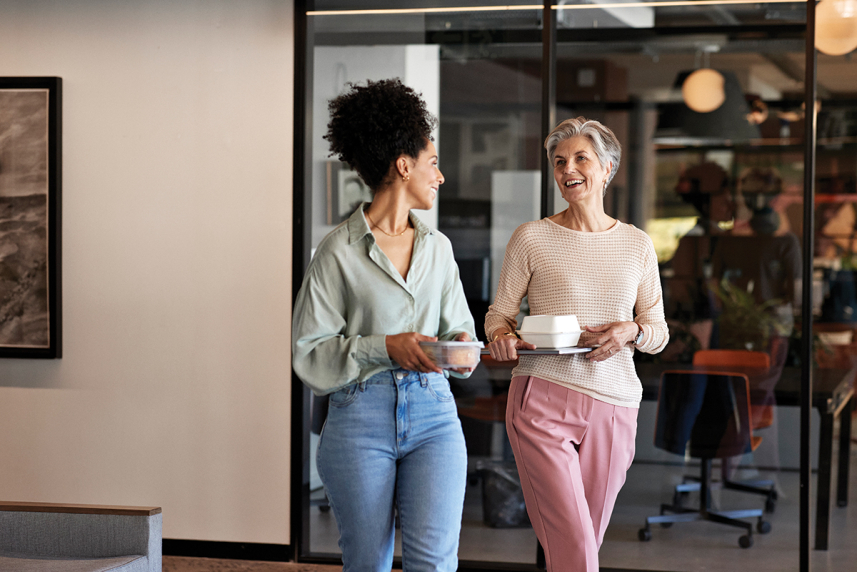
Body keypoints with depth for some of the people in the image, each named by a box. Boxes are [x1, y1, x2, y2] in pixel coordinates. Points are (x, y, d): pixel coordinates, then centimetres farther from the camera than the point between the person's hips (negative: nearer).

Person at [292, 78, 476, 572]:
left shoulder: (438, 247, 13)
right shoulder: (340, 250, -2)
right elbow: (309, 352, -5)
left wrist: (462, 347, -2)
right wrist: (385, 347, -16)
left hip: (433, 412, 3)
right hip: (361, 418, -3)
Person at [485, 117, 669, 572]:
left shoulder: (637, 245, 11)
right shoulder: (531, 237, 4)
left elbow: (659, 333, 14)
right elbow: (498, 313, 10)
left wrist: (631, 332, -9)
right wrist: (502, 338, -13)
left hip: (613, 406, 3)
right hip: (543, 401, -3)